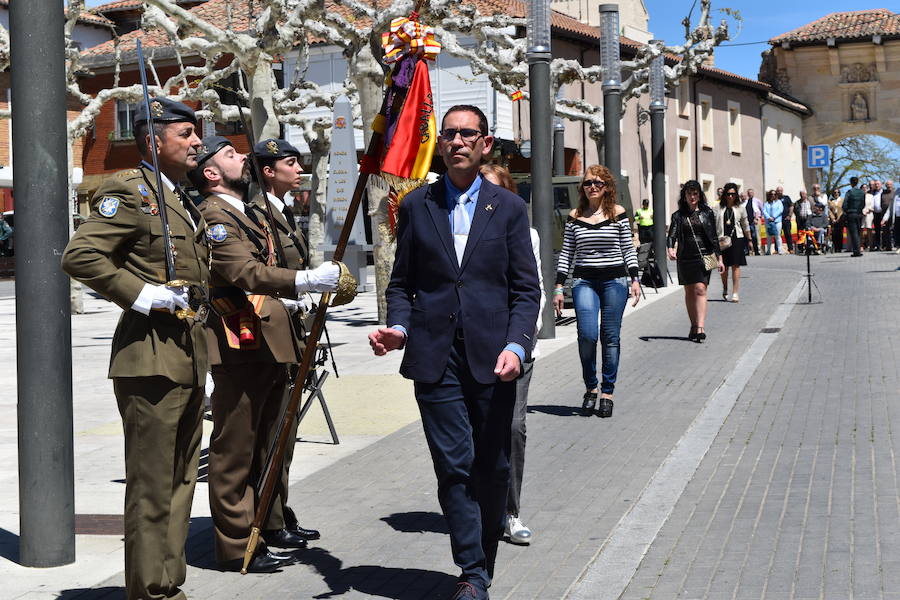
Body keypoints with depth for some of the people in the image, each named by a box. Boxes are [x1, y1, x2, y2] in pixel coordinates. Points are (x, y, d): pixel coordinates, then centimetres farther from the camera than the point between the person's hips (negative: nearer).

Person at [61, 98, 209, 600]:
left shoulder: (184, 201, 19)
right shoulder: (130, 190, -9)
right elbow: (79, 256, -19)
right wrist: (141, 295, -20)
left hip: (188, 355, 9)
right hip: (151, 356, -9)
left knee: (181, 479, 14)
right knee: (152, 485, -3)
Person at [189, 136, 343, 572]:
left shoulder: (245, 213, 21)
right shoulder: (212, 215, -13)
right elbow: (245, 272, -26)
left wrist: (293, 303, 15)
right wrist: (305, 281, -34)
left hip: (269, 347, 11)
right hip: (239, 347, -11)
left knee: (268, 444, 19)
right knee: (235, 450, -4)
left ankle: (268, 525, 31)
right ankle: (237, 545, 2)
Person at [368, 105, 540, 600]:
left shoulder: (508, 208, 7)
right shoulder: (416, 206, 10)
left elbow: (526, 289, 4)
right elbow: (401, 283, 13)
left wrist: (516, 346, -11)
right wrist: (399, 327, -7)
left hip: (492, 358, 0)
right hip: (435, 358, 0)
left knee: (493, 467, 6)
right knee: (454, 466, -3)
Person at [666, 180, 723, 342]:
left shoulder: (707, 213, 5)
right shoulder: (678, 215, 6)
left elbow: (714, 236, 9)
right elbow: (672, 234, -5)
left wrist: (719, 258, 8)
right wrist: (670, 248, -26)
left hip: (703, 256, -2)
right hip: (685, 258, 2)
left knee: (700, 290, -13)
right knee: (689, 292, 9)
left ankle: (700, 328, -20)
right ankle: (694, 326, 20)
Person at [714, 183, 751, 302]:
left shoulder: (740, 208, 7)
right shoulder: (719, 208, 4)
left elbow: (745, 225, 15)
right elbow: (714, 224, 2)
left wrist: (749, 239, 17)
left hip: (737, 238, 0)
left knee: (736, 266, -5)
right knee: (724, 266, 6)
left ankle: (735, 293, -2)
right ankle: (725, 289, 29)